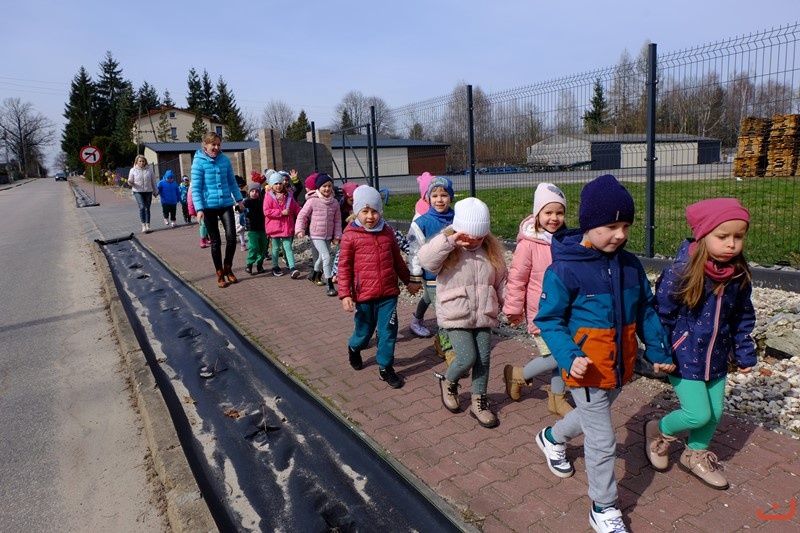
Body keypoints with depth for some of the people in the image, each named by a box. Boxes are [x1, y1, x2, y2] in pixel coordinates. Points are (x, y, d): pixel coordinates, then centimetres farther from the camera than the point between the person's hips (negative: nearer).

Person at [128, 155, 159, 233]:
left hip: (148, 191, 2)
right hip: (138, 191, -2)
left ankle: (148, 226, 10)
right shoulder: (133, 170, 3)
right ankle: (143, 225, -15)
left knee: (147, 208, 5)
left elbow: (154, 181, 12)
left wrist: (156, 191, 13)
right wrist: (130, 182, -20)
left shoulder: (149, 170, 7)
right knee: (142, 207, -16)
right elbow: (130, 181, 5)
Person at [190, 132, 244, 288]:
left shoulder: (225, 159, 3)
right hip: (209, 207, -3)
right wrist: (199, 208, -16)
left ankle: (228, 268, 20)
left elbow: (232, 181, 13)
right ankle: (220, 273, 20)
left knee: (231, 238, -3)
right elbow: (195, 188, -9)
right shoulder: (199, 162, -8)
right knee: (215, 241, 6)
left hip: (226, 204, 3)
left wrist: (239, 199, 13)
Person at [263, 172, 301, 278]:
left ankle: (292, 268, -9)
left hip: (287, 226, 2)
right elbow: (266, 211, -12)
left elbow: (296, 209, 9)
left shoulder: (288, 196, 7)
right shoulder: (269, 196, -4)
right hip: (274, 227, -2)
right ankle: (275, 267, 24)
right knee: (276, 248, 9)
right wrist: (281, 212, -17)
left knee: (288, 247, -2)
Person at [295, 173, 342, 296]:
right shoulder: (313, 201, -13)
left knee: (322, 258, 20)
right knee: (327, 257, -16)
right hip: (316, 235, -5)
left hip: (328, 236, 5)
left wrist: (337, 236, 3)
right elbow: (302, 216, -7)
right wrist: (300, 230, -19)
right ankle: (330, 285, -8)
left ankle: (316, 274, 48)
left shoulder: (334, 202, -1)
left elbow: (337, 221, 5)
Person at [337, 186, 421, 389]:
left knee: (388, 331, 5)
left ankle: (385, 368, 20)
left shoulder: (387, 232, 3)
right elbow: (344, 267, -7)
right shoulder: (350, 235, -8)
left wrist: (408, 281, 21)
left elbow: (397, 259, 15)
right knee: (364, 330, 15)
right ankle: (354, 348, 48)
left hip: (388, 293, 3)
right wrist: (345, 294, -11)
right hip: (364, 295, -2)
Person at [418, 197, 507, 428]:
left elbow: (501, 281, 11)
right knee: (467, 358, -9)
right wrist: (449, 241, -34)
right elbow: (425, 259, -30)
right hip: (456, 316, -5)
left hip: (484, 315, 5)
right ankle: (448, 382, 24)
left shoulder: (492, 250, 4)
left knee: (484, 359, 8)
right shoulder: (448, 250, -9)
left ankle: (478, 401, 27)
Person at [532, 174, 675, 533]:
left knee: (592, 418, 28)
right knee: (603, 441, 2)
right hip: (588, 370, -7)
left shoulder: (630, 265, 0)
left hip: (620, 367, 7)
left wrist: (658, 350, 7)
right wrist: (569, 357, -28)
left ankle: (552, 438, 57)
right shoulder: (564, 269, -20)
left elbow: (645, 310, 10)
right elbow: (549, 320, -16)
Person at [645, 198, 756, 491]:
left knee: (715, 413, 14)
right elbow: (661, 315, -14)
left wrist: (745, 354, 9)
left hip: (716, 358, 6)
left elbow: (743, 318, 10)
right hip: (684, 358, -6)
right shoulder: (680, 272, -21)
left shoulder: (739, 275, -4)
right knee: (699, 415, -4)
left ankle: (696, 455, 41)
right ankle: (659, 431, 27)